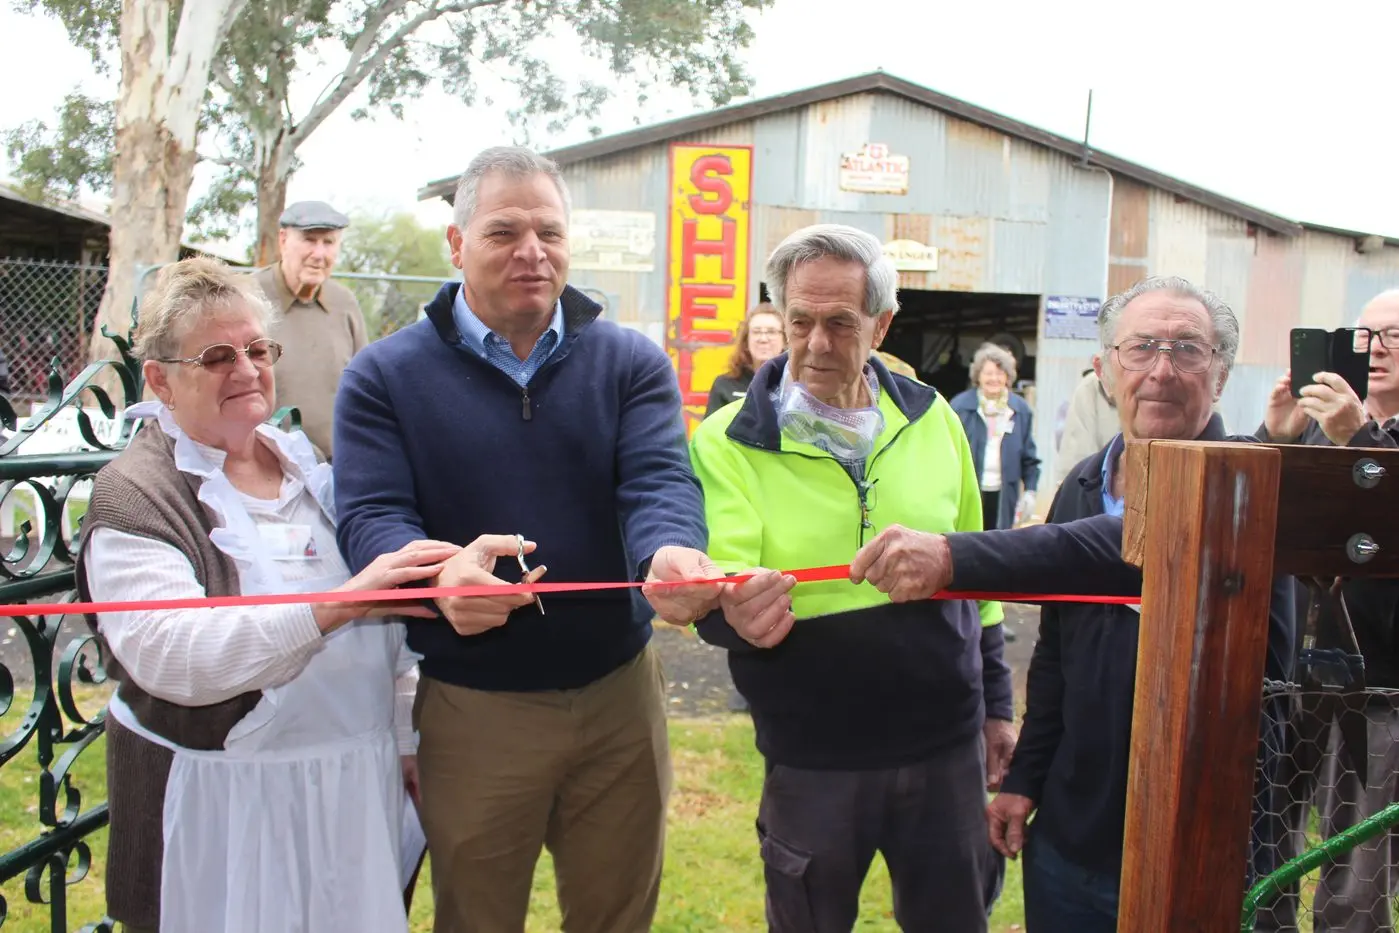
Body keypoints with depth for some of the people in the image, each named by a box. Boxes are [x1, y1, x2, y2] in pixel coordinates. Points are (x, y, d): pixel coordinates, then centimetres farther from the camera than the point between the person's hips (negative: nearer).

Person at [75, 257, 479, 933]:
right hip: (223, 805, -5)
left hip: (353, 785, 5)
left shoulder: (307, 465, 11)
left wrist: (406, 740, 12)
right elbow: (169, 655, -24)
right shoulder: (132, 496, -8)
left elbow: (384, 622, 15)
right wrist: (337, 604, -32)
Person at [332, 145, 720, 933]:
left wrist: (670, 554, -39)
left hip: (620, 695, 2)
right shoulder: (385, 376, -4)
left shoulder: (632, 362, 0)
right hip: (471, 706, -1)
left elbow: (661, 479, -14)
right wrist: (438, 574, -37)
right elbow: (372, 515, -13)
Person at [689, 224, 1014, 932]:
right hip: (813, 761, -2)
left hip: (947, 746, 3)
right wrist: (738, 613, -39)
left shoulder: (932, 420, 1)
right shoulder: (728, 442, -9)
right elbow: (715, 594, -16)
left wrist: (995, 702, 12)